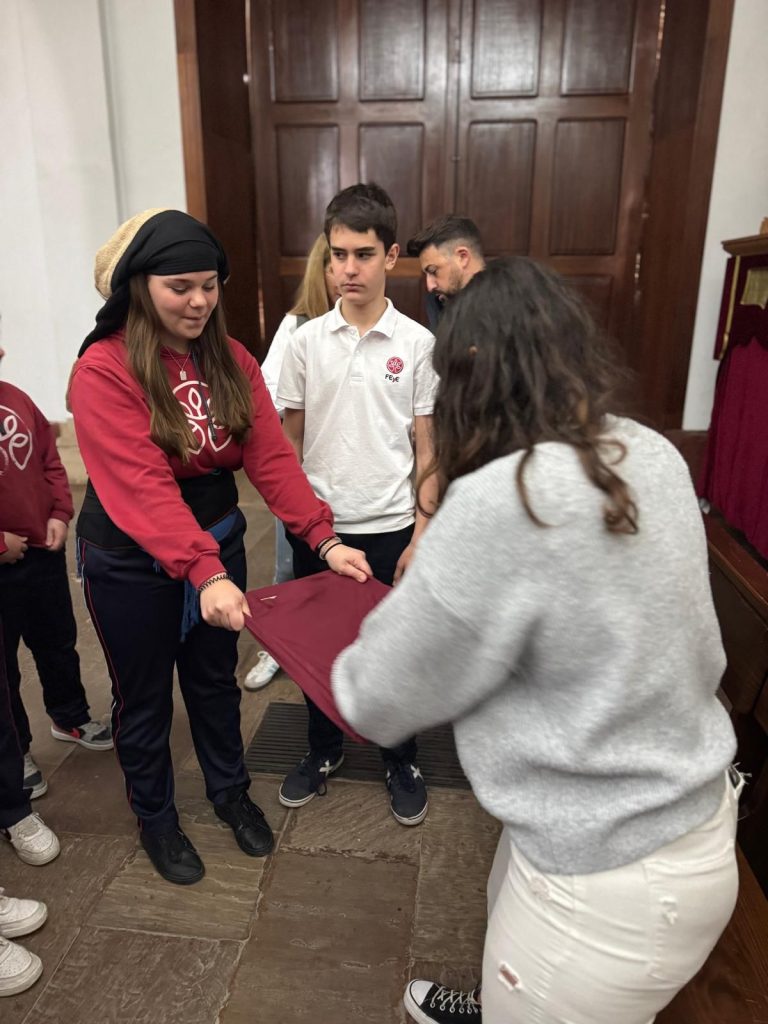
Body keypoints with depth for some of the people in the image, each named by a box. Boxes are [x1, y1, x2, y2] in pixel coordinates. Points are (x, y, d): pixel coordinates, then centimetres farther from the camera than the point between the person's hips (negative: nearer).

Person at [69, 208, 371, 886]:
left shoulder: (230, 360, -2)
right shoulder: (104, 372, -19)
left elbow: (271, 455, -10)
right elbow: (142, 487, -29)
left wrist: (323, 537, -21)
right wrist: (205, 575, -40)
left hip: (218, 539, 5)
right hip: (131, 559, -4)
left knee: (216, 679, 22)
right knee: (145, 697, 15)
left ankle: (230, 792, 46)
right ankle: (155, 819, 40)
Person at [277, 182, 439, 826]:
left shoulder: (417, 343, -5)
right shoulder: (306, 341, -1)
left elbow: (426, 448, -2)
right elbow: (289, 439, 5)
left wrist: (421, 534, -6)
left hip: (390, 528, -1)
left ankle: (402, 762, 36)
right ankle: (325, 749, 40)